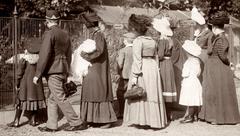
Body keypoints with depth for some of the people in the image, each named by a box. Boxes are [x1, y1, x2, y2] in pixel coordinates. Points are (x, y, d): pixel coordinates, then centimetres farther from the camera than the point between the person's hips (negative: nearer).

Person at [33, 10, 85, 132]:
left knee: (60, 98, -4)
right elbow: (69, 55, 17)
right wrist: (66, 73, 25)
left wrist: (37, 74, -14)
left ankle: (76, 123, -1)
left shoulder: (49, 34, -12)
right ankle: (51, 125, 17)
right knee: (52, 99, 13)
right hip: (62, 70, 8)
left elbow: (44, 55, -18)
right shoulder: (65, 34, 12)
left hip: (53, 71, -8)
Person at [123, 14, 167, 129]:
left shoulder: (137, 41, -11)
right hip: (153, 68, 7)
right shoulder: (152, 40, 10)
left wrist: (135, 75, -16)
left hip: (142, 68, -7)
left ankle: (141, 120, 2)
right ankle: (154, 120, 17)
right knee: (152, 93, 11)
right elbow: (155, 57, 14)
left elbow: (137, 59, -16)